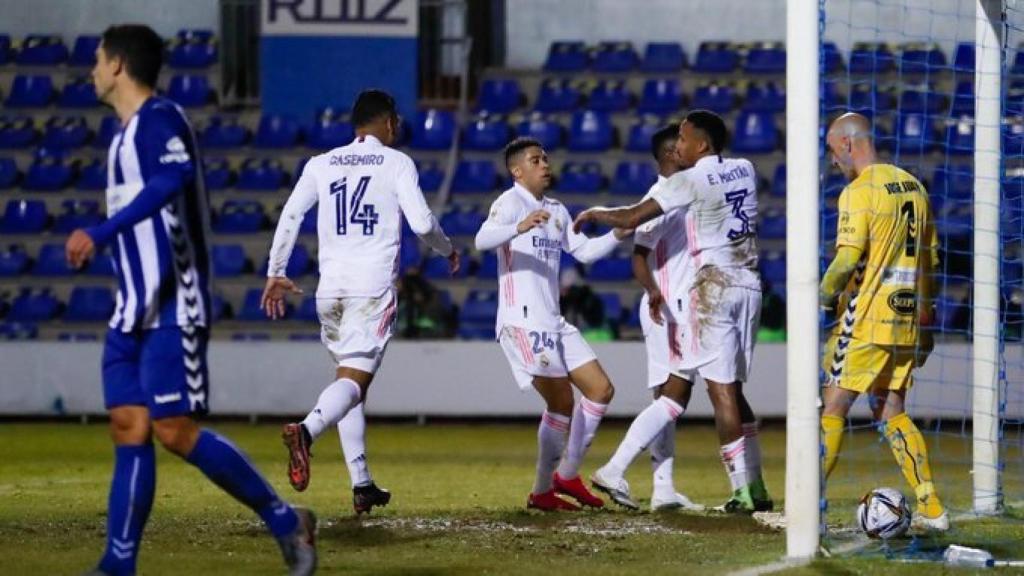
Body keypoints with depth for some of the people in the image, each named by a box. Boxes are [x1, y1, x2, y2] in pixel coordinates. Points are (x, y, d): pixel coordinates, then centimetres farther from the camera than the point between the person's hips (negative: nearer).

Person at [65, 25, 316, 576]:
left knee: (175, 431, -11)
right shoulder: (127, 131, 17)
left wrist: (100, 234, -38)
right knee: (128, 429, 3)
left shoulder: (160, 119, -13)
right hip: (133, 310, 9)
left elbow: (174, 179, -33)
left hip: (170, 310, -9)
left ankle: (285, 520, 0)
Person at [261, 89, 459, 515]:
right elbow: (421, 222, -5)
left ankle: (361, 484, 11)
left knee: (349, 374, 15)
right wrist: (448, 251, 14)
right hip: (373, 287, -5)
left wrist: (275, 274, 12)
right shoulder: (397, 163, 2)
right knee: (354, 378, -12)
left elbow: (290, 215, 6)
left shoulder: (321, 164, 13)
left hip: (330, 288, 5)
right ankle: (306, 430, -42)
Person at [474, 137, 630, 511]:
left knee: (601, 389, 8)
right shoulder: (512, 202, -7)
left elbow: (584, 251, 24)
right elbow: (482, 240, -25)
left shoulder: (556, 211, 20)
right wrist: (519, 227, -44)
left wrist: (617, 235, 6)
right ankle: (542, 491, 0)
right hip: (522, 321, -9)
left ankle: (567, 475, 18)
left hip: (553, 322, 9)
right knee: (561, 403, -11)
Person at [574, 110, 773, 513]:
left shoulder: (691, 181, -8)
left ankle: (743, 491, -10)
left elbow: (633, 218, -7)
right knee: (732, 390, 14)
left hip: (715, 286, -7)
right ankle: (755, 487, 11)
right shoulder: (744, 170, 11)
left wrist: (594, 214, 10)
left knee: (721, 390, -6)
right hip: (749, 284, 7)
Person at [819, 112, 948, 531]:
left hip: (868, 321, -7)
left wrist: (822, 299, -6)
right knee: (891, 411, 13)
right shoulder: (912, 186, 12)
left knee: (834, 407, -2)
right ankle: (930, 508, 8)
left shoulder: (859, 192, -12)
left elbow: (847, 260, -20)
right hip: (908, 322, 7)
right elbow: (931, 256, 17)